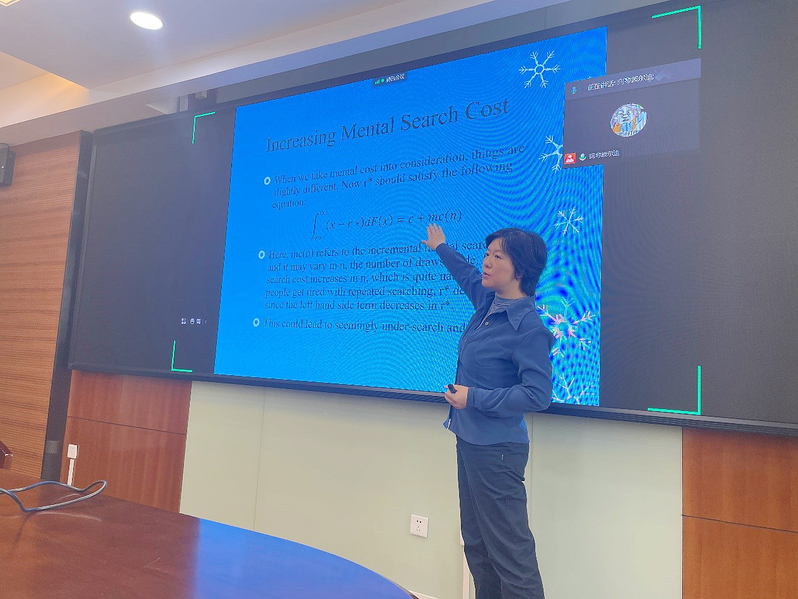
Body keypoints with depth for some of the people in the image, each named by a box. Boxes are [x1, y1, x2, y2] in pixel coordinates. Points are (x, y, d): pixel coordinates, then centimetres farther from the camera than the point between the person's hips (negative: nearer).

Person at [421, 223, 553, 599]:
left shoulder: (528, 327, -18)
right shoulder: (487, 303, 5)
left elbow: (538, 395, -21)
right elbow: (469, 276, 28)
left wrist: (474, 398, -17)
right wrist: (440, 248, 43)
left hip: (496, 451, -9)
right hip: (469, 442, 9)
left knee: (509, 550, 0)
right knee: (476, 544, 18)